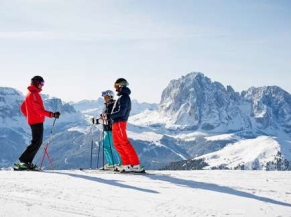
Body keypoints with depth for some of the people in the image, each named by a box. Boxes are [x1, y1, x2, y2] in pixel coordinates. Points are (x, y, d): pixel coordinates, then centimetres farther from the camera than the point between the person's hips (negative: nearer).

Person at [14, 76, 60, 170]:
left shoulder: (30, 94, 19)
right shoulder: (34, 94, -13)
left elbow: (23, 107, 26)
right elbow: (38, 109, -22)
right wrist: (51, 114, -27)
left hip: (33, 121, 10)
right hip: (37, 121, -10)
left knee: (37, 142, 11)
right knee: (36, 142, -11)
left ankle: (27, 162, 9)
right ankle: (23, 161, -12)